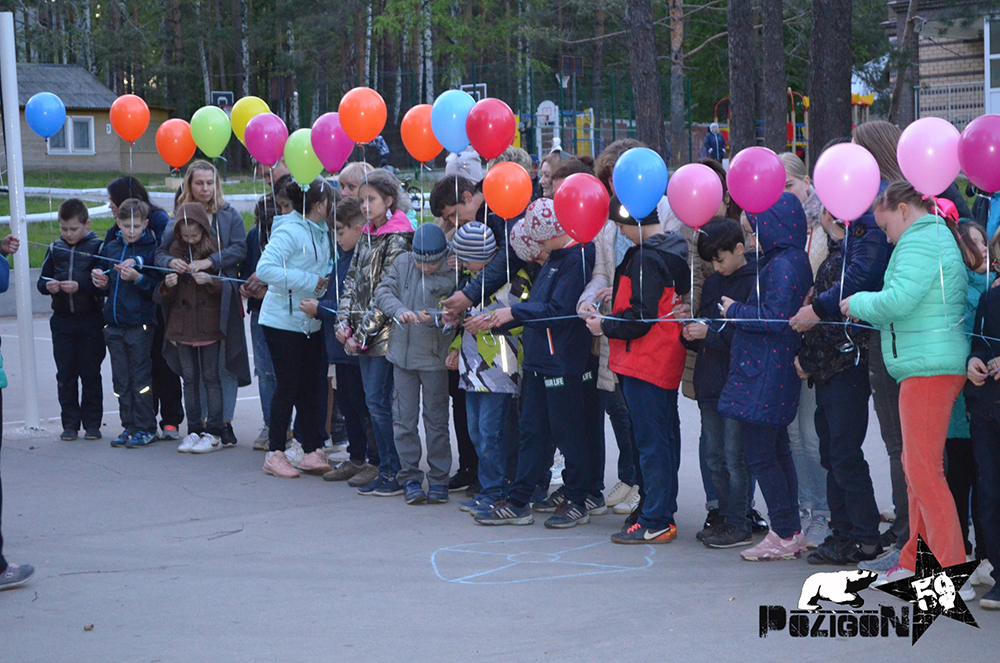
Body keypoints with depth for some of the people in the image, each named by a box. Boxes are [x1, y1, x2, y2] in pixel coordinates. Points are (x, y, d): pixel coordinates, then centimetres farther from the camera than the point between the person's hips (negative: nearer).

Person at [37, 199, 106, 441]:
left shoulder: (97, 248, -5)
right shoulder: (55, 249, 8)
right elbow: (42, 280, 11)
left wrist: (80, 286, -22)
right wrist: (48, 286, -11)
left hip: (90, 320, -3)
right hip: (62, 320, 4)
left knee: (91, 374, 2)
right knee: (65, 374, 5)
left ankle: (92, 423, 11)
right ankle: (70, 423, 13)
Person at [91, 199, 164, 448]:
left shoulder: (151, 249, -5)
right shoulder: (109, 248, 12)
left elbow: (157, 287, -9)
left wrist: (137, 278, -24)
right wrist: (99, 280, 1)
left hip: (139, 323, -6)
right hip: (113, 324, 6)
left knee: (141, 378, -2)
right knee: (121, 380, 9)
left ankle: (146, 428, 5)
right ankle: (129, 427, 17)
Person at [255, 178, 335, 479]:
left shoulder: (321, 232, 10)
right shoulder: (289, 231, -16)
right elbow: (265, 268, -26)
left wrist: (326, 277, 1)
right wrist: (308, 282, -24)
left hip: (311, 323, 8)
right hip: (283, 321, -8)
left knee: (309, 386, 9)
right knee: (288, 386, -3)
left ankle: (312, 451, 14)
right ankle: (275, 454, 7)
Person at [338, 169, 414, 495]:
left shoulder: (398, 239, -10)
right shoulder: (367, 236, 15)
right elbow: (352, 281, 13)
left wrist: (363, 333, -15)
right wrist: (344, 323, 2)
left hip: (384, 333, -8)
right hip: (362, 333, 8)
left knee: (378, 401, -8)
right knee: (373, 401, 9)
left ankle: (393, 474, -1)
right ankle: (387, 467, 16)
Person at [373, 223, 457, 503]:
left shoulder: (452, 273, -10)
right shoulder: (403, 263, 2)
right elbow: (383, 291, -3)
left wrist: (435, 318, -32)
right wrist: (399, 310, -22)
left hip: (435, 357, -3)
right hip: (403, 354, 4)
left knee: (436, 419, 5)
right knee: (404, 418, 6)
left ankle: (438, 479, 15)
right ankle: (410, 477, 15)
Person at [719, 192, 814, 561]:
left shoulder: (782, 264, -16)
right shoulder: (790, 260, 14)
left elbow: (775, 318, -22)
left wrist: (734, 311, -9)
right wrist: (739, 310, 10)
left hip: (765, 375, -11)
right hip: (773, 374, 11)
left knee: (760, 455, -5)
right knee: (777, 452, 14)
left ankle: (784, 536, 0)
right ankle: (792, 533, 20)